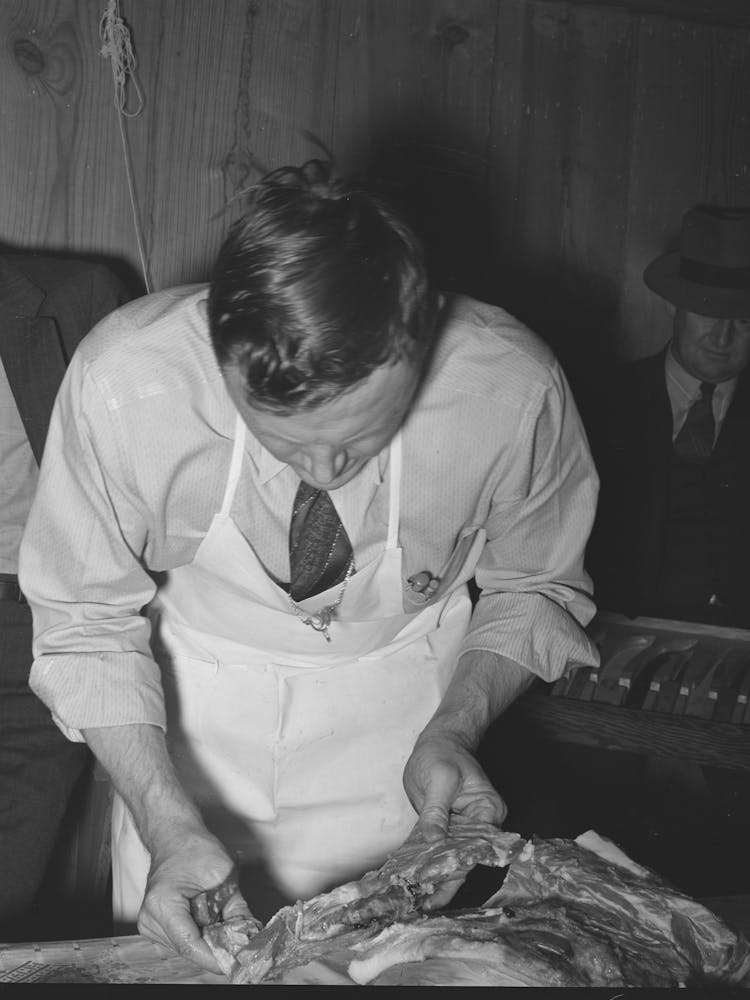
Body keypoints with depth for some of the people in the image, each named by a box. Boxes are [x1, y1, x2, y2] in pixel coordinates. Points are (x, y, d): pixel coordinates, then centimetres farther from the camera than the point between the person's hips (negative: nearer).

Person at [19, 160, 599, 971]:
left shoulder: (512, 388, -29)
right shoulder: (120, 382, -31)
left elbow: (533, 586, -7)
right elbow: (88, 625, -17)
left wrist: (458, 724, -23)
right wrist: (169, 825, -28)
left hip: (405, 714, 1)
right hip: (192, 728, 0)